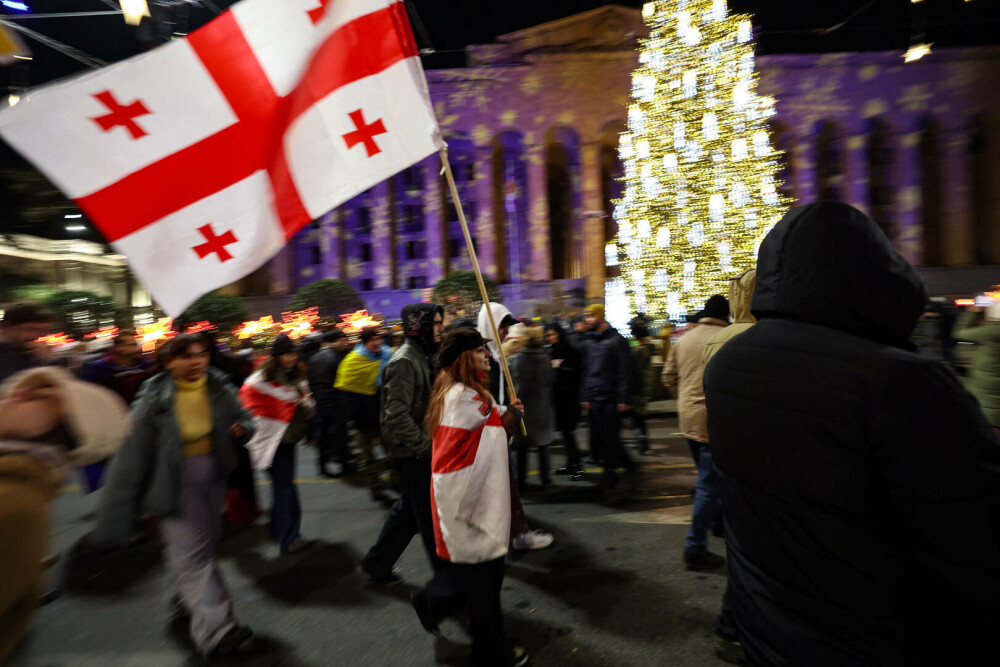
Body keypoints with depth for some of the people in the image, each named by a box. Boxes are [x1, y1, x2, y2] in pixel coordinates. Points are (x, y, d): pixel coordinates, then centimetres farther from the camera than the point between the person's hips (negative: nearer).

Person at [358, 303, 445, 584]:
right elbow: (397, 415, -25)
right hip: (411, 453, -10)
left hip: (421, 449, 10)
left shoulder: (422, 357, 12)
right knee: (430, 517, 4)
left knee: (408, 510, 20)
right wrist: (425, 446, -20)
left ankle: (376, 564, 35)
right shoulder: (404, 361, -20)